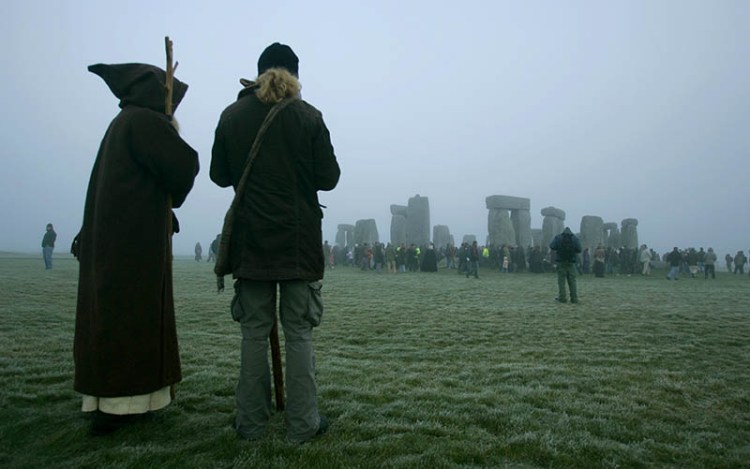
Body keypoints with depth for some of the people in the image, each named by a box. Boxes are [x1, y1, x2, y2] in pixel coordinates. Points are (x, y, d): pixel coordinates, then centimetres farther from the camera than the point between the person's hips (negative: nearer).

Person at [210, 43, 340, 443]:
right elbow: (328, 178, -2)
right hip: (299, 240, -2)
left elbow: (219, 176, 9)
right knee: (299, 332, 4)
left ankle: (251, 423, 17)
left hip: (250, 240, 2)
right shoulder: (308, 116, -3)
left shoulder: (231, 116, 4)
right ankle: (302, 424, 11)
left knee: (254, 331, 9)